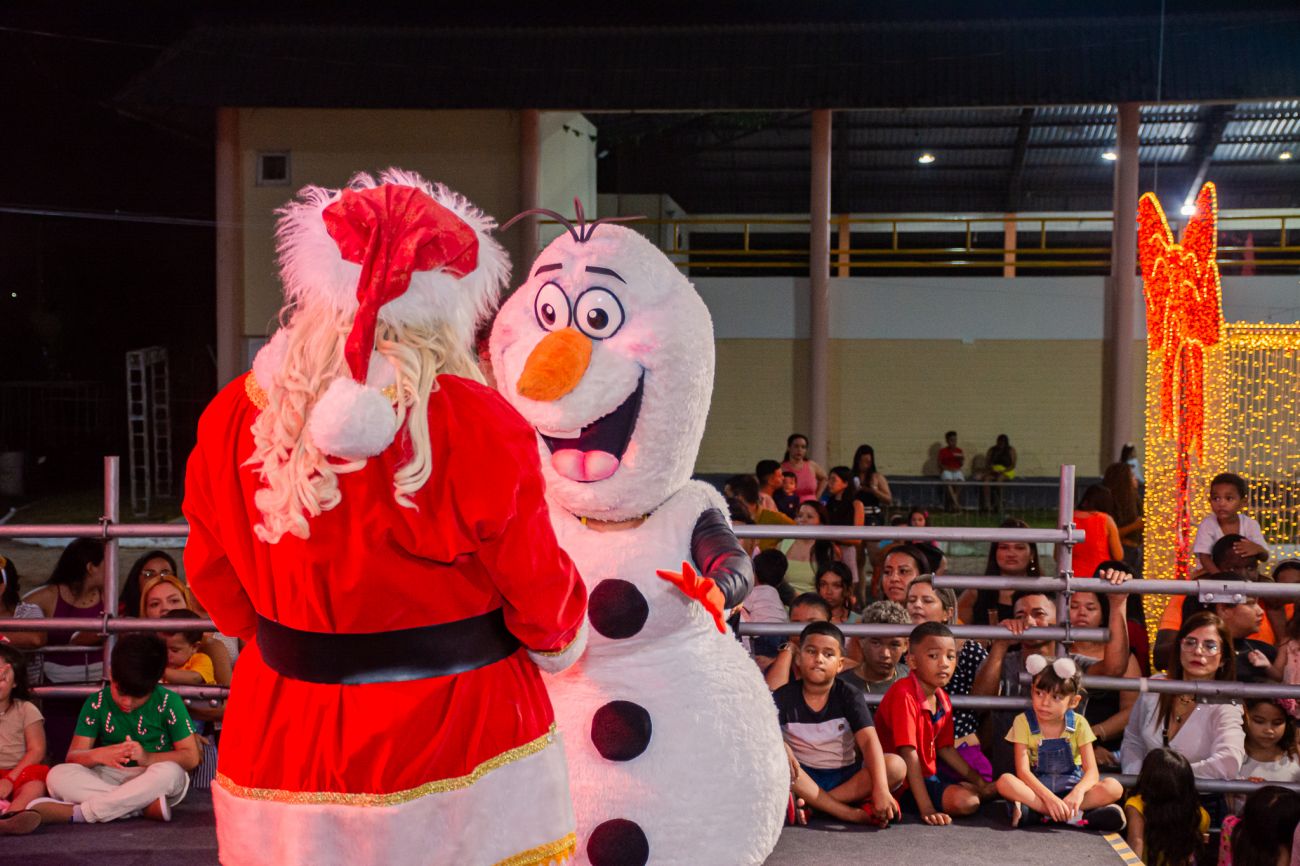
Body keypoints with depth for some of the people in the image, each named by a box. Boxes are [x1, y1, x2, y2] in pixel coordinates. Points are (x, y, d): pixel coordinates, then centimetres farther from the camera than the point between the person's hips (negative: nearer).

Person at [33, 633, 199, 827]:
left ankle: (76, 813, -29)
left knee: (169, 772, -38)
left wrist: (147, 758, -24)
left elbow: (191, 757, -9)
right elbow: (73, 756, -1)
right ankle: (147, 806, -31)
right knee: (58, 775, -23)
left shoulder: (168, 702, -7)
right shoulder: (97, 702, 1)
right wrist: (97, 755, -25)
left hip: (152, 781, -2)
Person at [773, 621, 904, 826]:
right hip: (804, 778, -1)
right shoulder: (783, 697, -6)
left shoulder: (849, 696, -6)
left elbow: (869, 741, -18)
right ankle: (852, 814, -33)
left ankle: (810, 804, -26)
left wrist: (881, 789, -33)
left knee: (896, 765, -25)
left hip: (846, 778, 1)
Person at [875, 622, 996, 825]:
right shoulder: (904, 695, -25)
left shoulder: (943, 700, 4)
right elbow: (908, 754, -27)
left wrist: (981, 783, 11)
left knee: (979, 792, 10)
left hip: (928, 777, 9)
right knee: (964, 801, -22)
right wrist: (927, 810, -30)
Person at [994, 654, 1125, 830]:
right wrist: (1048, 797, -34)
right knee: (1005, 781, -32)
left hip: (1070, 787, 2)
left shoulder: (1078, 724, -3)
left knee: (1113, 788, -25)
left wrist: (1078, 791, -35)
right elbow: (1023, 771, -17)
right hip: (1037, 787, -2)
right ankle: (1076, 816, -34)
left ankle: (1031, 811, -31)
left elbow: (1091, 771, -12)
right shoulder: (1024, 722, -8)